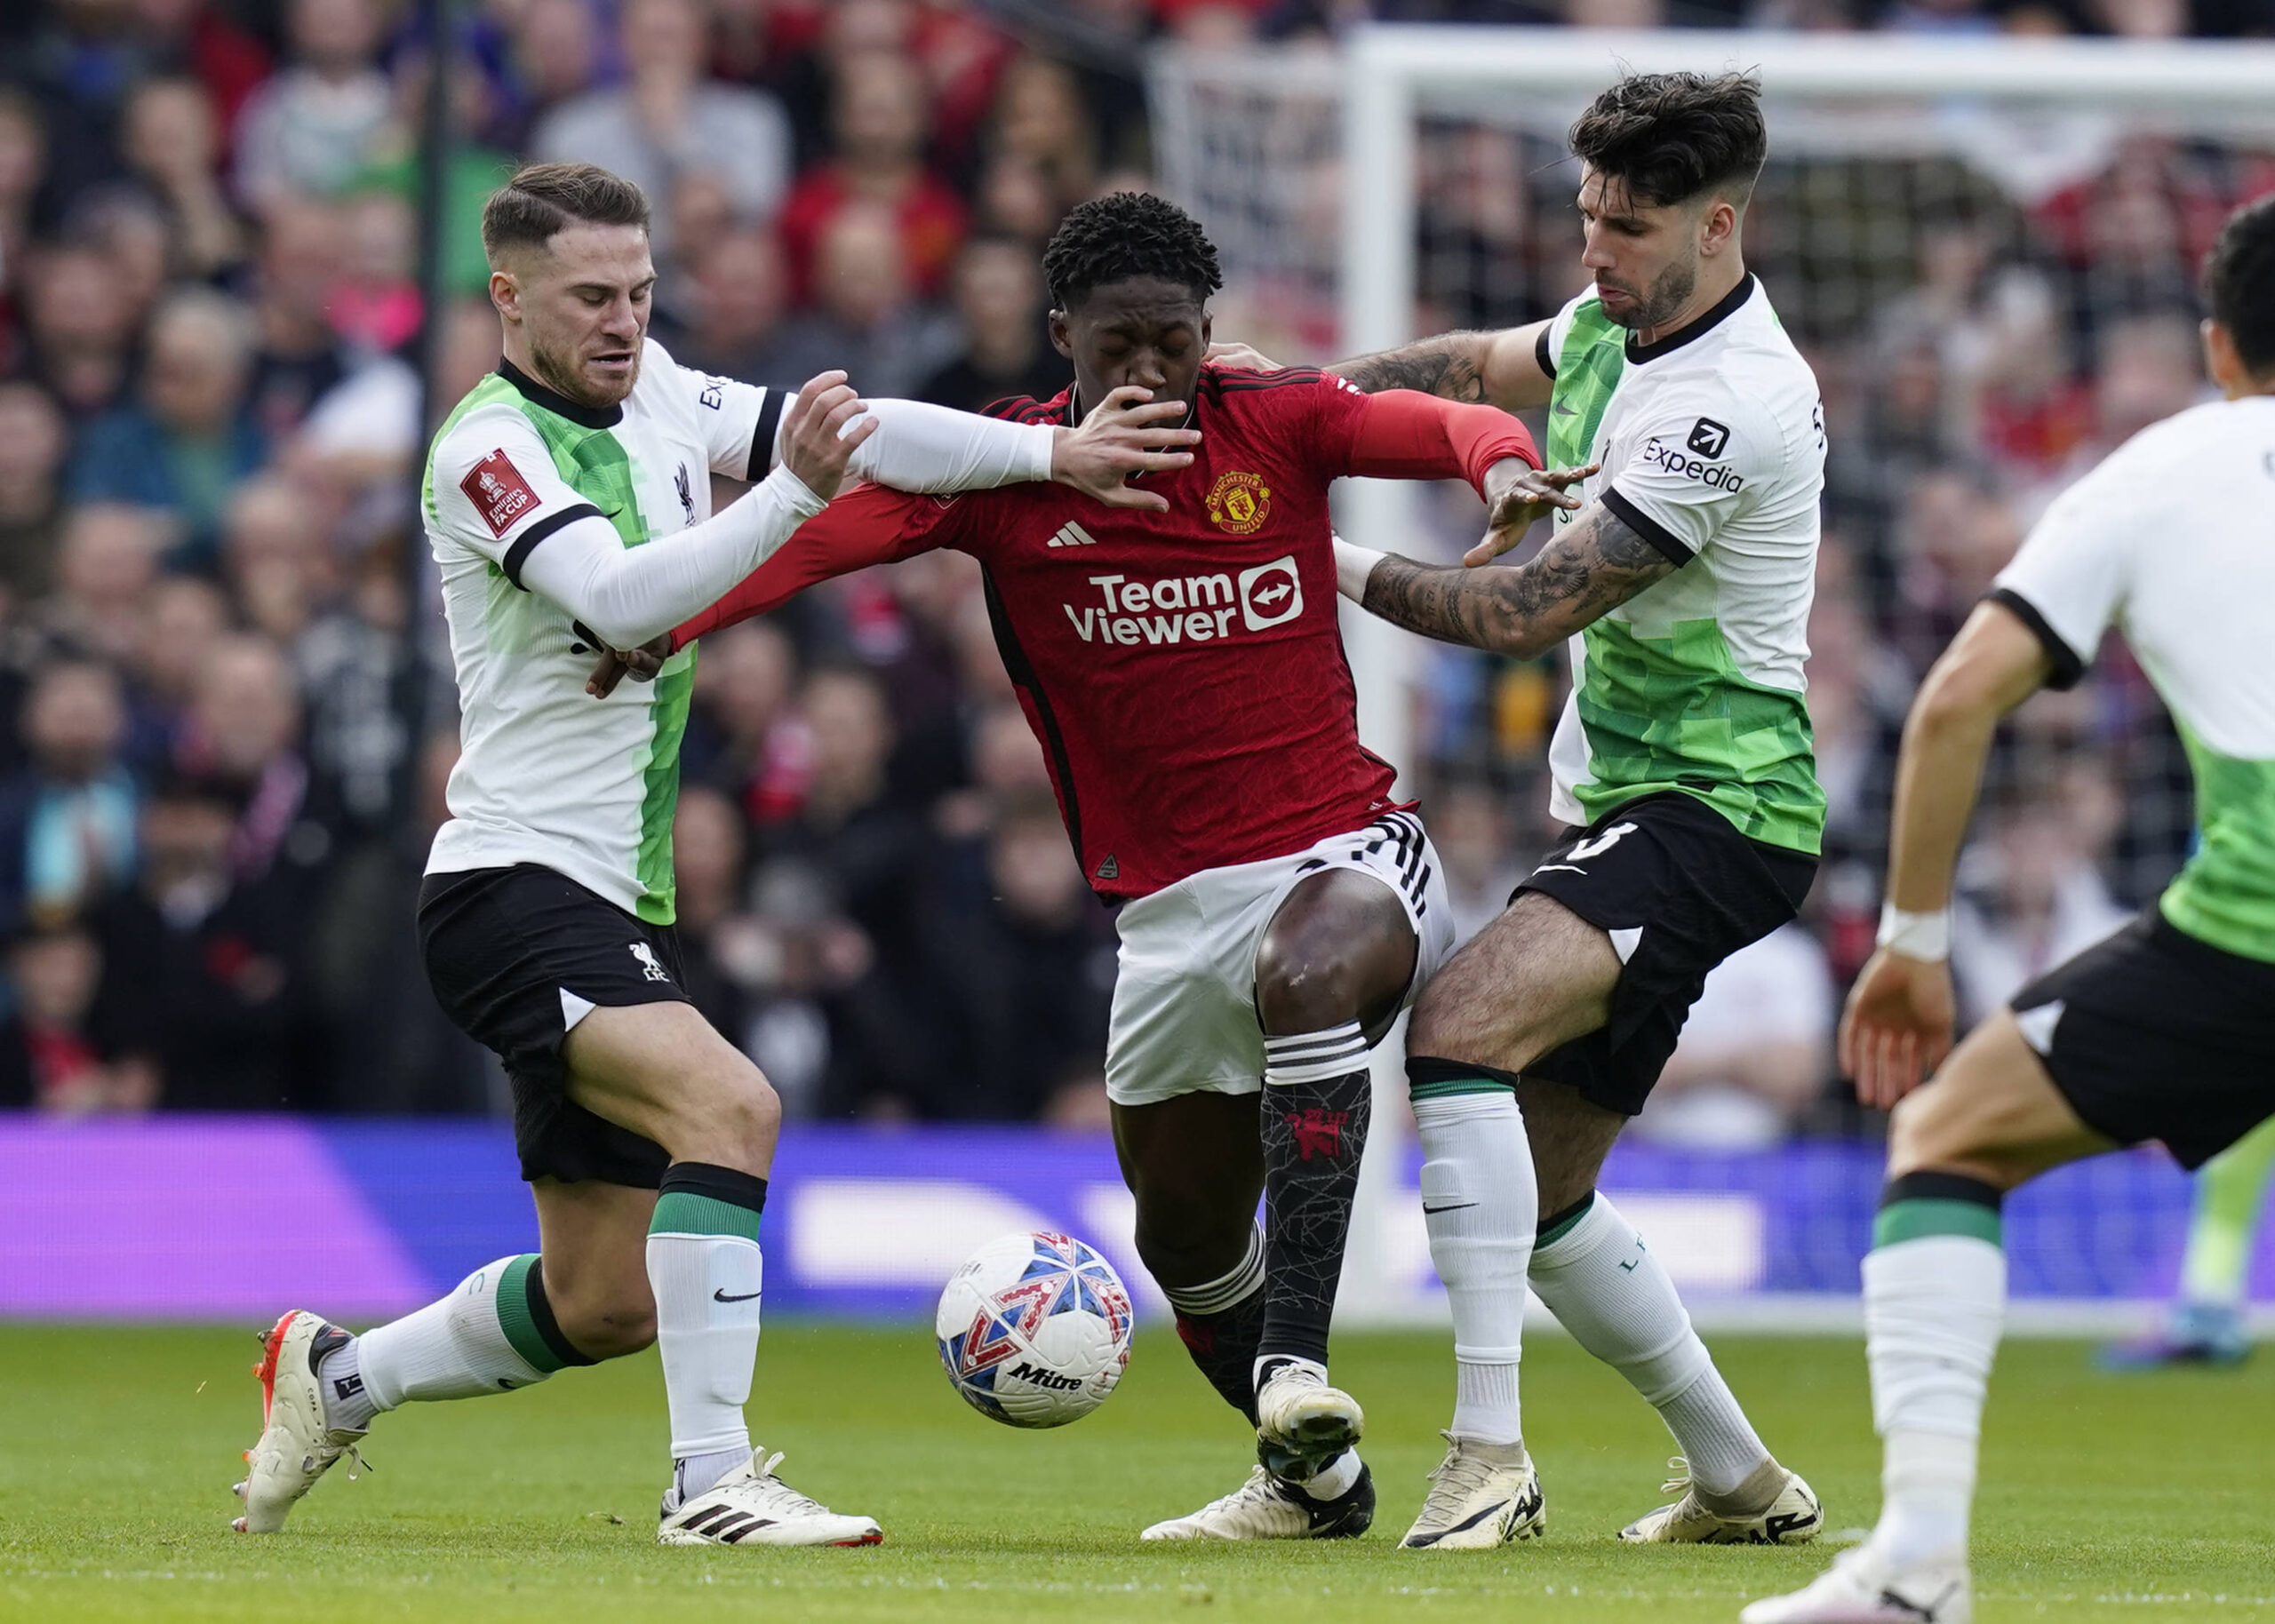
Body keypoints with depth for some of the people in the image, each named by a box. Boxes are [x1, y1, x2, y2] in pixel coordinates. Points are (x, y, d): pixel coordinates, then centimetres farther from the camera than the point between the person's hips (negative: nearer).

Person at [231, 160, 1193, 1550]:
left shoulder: (657, 397, 9)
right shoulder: (490, 446, -13)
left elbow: (871, 435, 9)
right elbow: (618, 599, -29)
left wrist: (1057, 453, -1)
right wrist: (792, 492, -38)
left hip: (619, 910, 9)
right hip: (516, 884, -9)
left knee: (604, 1303, 12)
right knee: (731, 1105, -31)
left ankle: (333, 1378, 33)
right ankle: (712, 1480, -30)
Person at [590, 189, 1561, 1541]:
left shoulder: (1279, 423, -2)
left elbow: (1432, 425, -15)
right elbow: (831, 526, -13)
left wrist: (1501, 461, -39)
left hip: (1348, 852, -4)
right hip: (1172, 906, 4)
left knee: (1305, 977, -38)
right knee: (1184, 1234, 12)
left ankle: (1296, 1363, -39)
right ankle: (1315, 1476, 36)